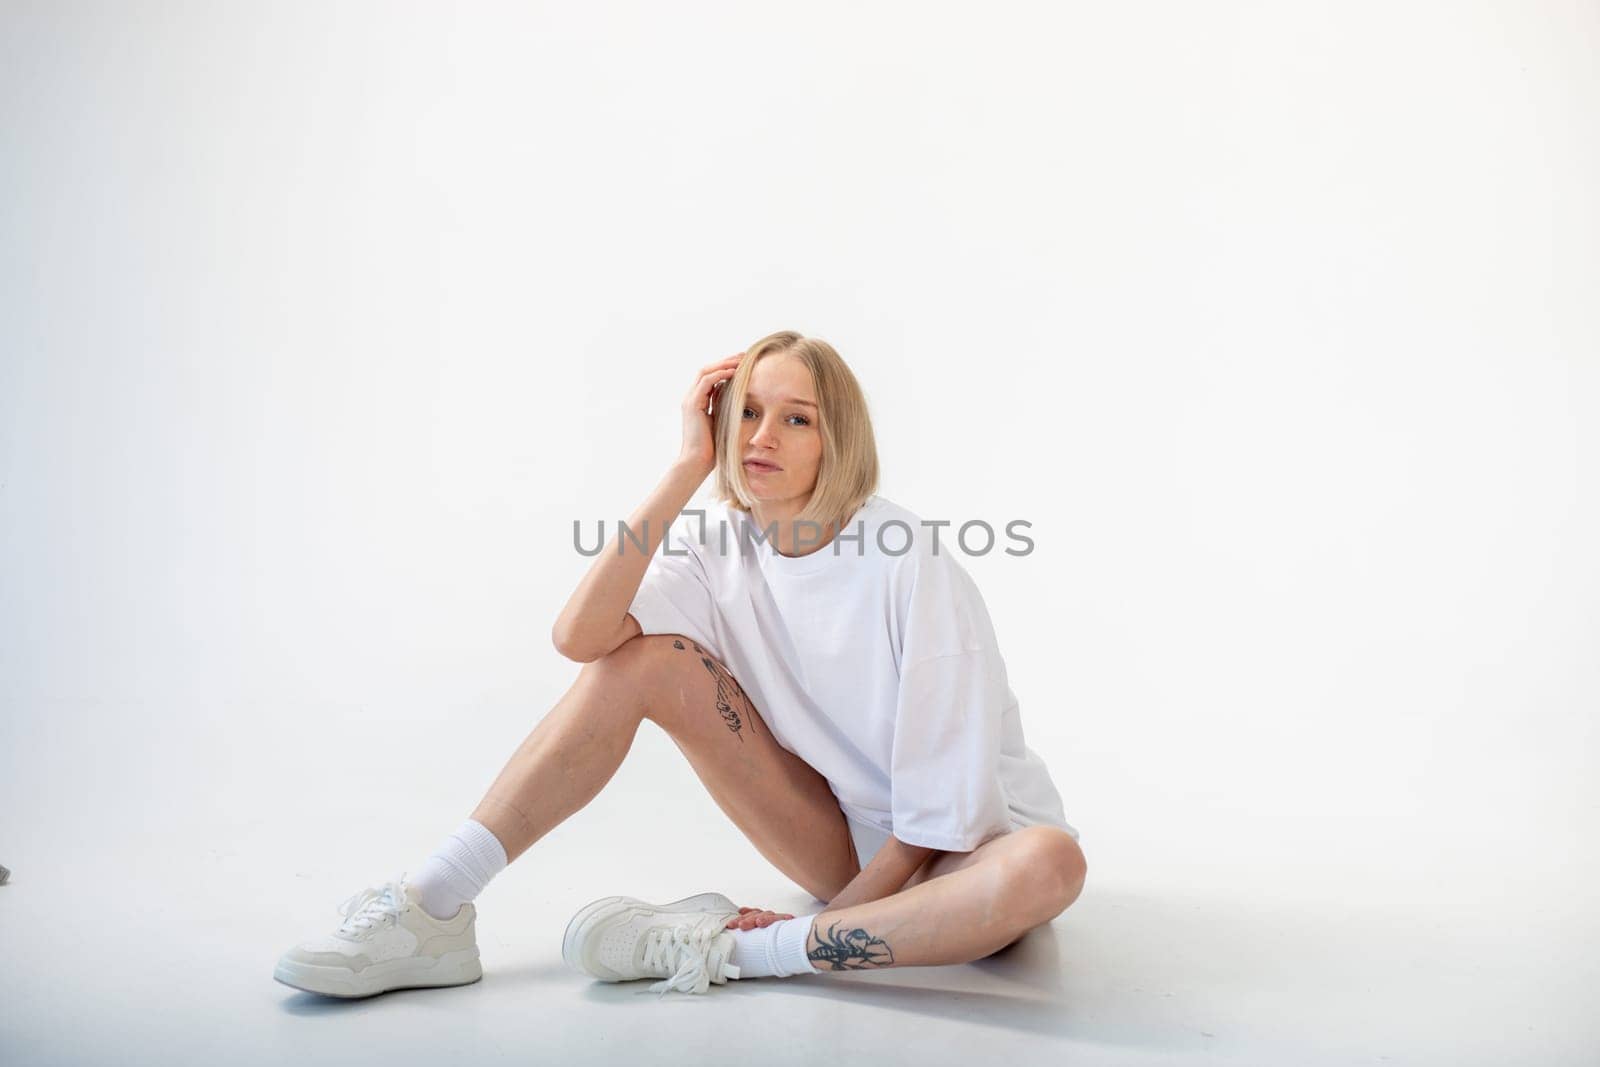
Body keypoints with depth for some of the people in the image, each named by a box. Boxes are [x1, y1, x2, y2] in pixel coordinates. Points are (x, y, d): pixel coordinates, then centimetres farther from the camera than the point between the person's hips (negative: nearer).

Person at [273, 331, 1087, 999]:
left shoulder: (910, 562, -21)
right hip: (841, 838, 3)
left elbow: (948, 792, -19)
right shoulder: (720, 550, -6)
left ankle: (726, 949, -29)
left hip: (956, 846, -2)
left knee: (1049, 863, -40)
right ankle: (433, 910, -14)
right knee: (640, 657, -14)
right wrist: (688, 468, -24)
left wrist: (843, 912, -17)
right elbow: (577, 636, -25)